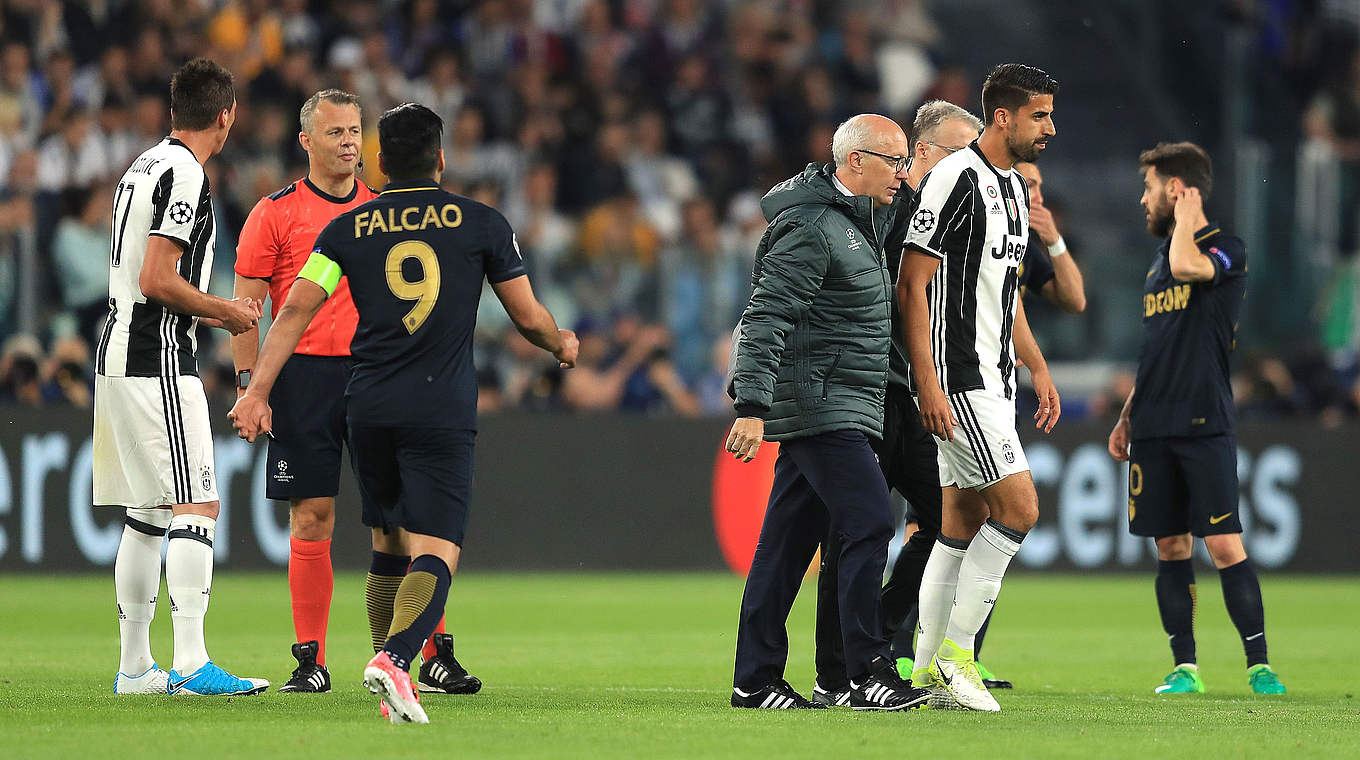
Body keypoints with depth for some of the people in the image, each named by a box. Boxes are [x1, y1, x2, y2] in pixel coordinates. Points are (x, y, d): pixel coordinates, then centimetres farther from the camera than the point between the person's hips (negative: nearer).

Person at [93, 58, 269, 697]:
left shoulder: (143, 167, 16)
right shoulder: (184, 176, -13)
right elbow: (157, 281, -19)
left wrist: (207, 314, 21)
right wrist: (227, 312, -6)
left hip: (118, 355, 10)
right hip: (158, 363, -10)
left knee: (146, 516, 13)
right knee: (196, 508, -11)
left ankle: (134, 667, 15)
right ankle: (191, 666, -18)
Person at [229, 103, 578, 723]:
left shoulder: (347, 228, 8)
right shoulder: (482, 224, 5)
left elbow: (296, 308, 0)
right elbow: (528, 318, 11)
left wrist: (257, 392, 1)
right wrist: (562, 345, 33)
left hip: (369, 409, 3)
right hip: (443, 413, -3)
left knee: (389, 546, 19)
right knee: (435, 551, -9)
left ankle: (391, 685, 21)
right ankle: (395, 658, -34)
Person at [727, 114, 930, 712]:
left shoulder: (857, 219, 17)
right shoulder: (813, 229, -14)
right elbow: (764, 319, -19)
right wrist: (752, 406, -25)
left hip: (837, 410, 10)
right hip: (821, 408, -10)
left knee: (789, 539, 9)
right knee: (870, 522, -15)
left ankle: (756, 679, 11)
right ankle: (868, 674, -16)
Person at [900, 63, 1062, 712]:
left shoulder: (1013, 187, 15)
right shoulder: (956, 178, -15)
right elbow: (912, 286, -17)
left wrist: (1038, 369, 21)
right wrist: (928, 383, -21)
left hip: (994, 379, 10)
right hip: (956, 379, -10)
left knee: (964, 524, 9)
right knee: (1019, 506, -13)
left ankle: (929, 668, 12)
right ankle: (955, 650, -6)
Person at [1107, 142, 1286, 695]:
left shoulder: (1226, 249, -4)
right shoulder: (1160, 258, 18)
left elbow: (1188, 266, -28)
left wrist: (1186, 216, -9)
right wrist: (1126, 417, 21)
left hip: (1204, 424, -7)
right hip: (1154, 431, 7)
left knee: (1225, 545, -10)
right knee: (1170, 547, 6)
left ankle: (1259, 664, -6)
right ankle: (1184, 668, 10)